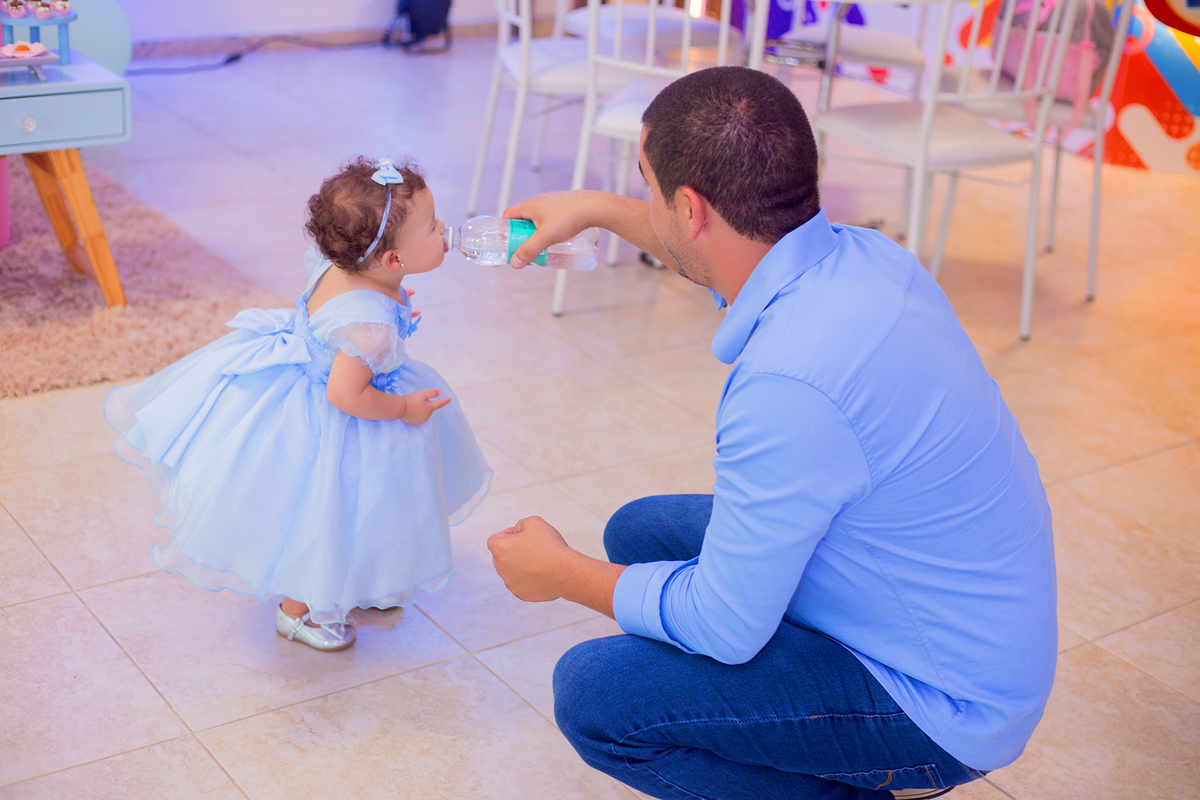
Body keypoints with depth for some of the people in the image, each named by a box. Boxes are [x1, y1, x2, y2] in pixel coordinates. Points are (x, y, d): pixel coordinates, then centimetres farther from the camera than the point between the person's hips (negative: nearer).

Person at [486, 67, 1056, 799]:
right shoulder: (859, 255, -7)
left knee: (593, 693, -15)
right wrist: (598, 209, 26)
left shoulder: (790, 383, -34)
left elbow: (723, 628, -22)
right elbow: (721, 246, 20)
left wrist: (560, 574, -6)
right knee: (641, 533, 15)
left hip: (940, 700, -9)